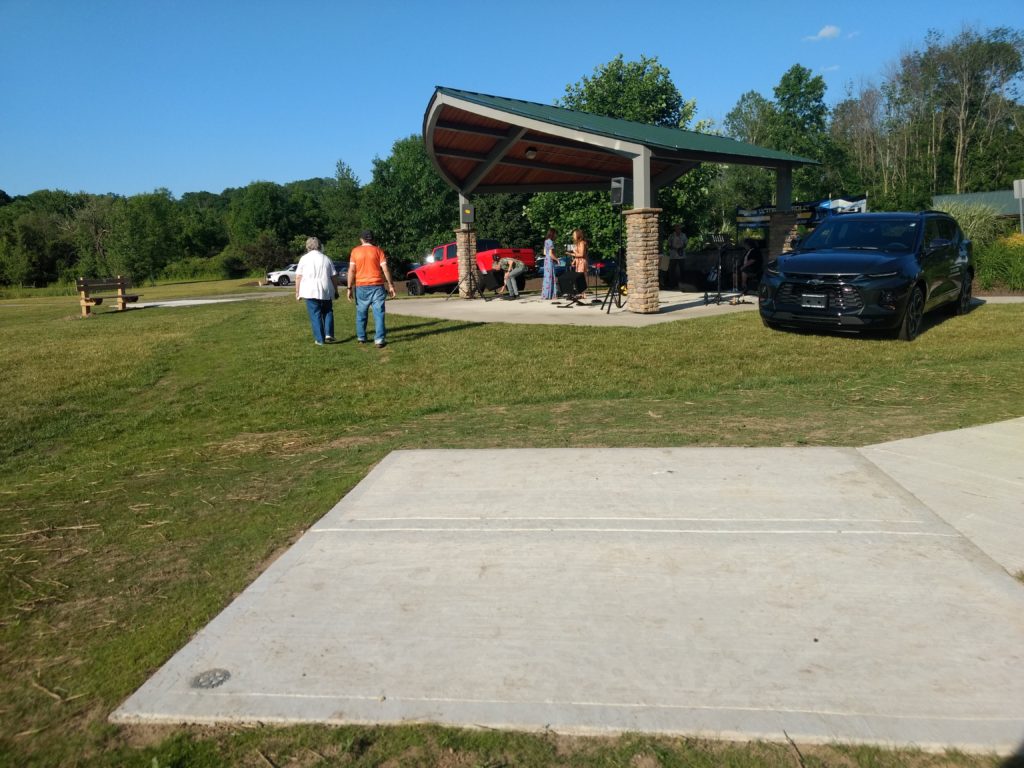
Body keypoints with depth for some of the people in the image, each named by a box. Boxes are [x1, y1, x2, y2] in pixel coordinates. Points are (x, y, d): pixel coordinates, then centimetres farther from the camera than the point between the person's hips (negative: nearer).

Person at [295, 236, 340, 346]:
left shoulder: (304, 259, 4)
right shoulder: (326, 259, 9)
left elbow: (298, 277, 2)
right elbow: (334, 277, 8)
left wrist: (297, 292, 7)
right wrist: (336, 291, 16)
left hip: (310, 292, -2)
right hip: (326, 291, 2)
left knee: (315, 315, 2)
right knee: (328, 312, 17)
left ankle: (320, 339, 1)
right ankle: (329, 334, 3)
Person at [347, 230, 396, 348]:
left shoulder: (355, 251, 3)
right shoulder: (378, 251, 2)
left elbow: (351, 270, -2)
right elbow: (385, 269, -4)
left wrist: (349, 288, 0)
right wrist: (390, 285, 1)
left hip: (361, 286, 1)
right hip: (377, 286, -1)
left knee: (361, 313, 15)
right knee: (378, 313, -1)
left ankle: (361, 337, 23)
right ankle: (379, 340, -9)